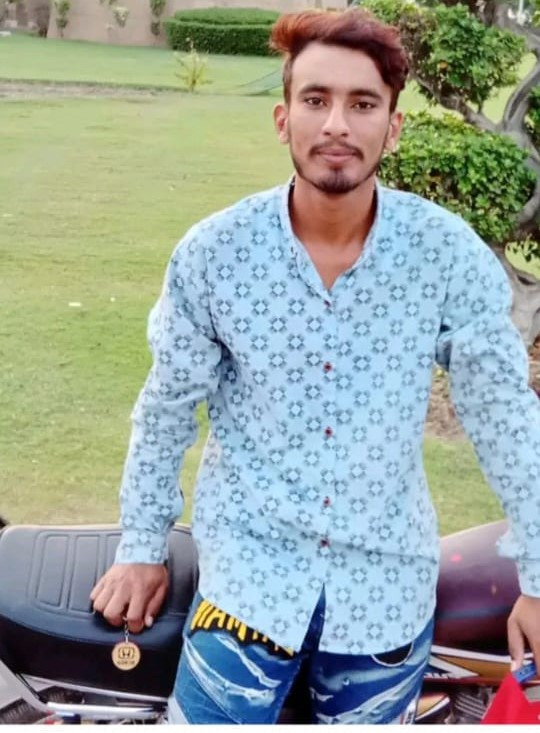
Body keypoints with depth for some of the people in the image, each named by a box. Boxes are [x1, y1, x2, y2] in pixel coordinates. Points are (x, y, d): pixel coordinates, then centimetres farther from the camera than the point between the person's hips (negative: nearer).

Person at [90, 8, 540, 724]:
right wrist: (143, 547, 7)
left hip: (389, 577, 1)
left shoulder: (450, 254, -12)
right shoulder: (212, 252, -11)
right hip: (251, 566, 0)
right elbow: (168, 406, 1)